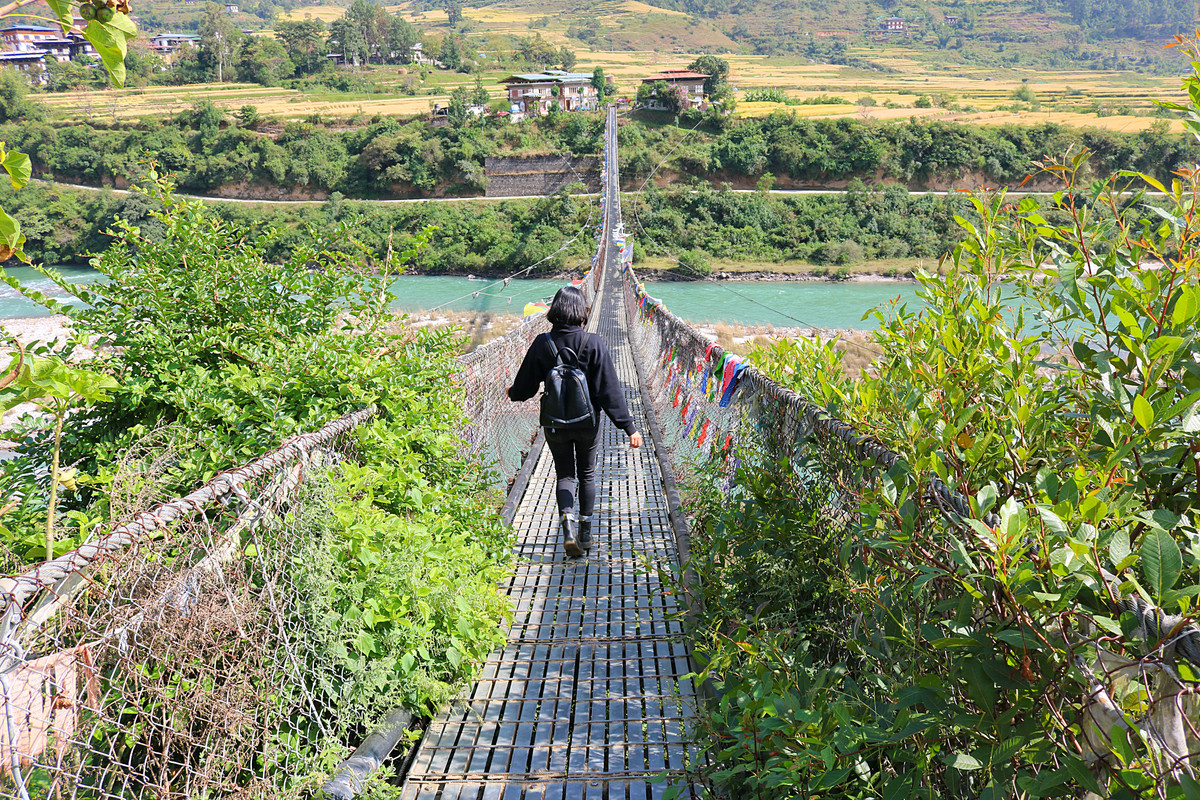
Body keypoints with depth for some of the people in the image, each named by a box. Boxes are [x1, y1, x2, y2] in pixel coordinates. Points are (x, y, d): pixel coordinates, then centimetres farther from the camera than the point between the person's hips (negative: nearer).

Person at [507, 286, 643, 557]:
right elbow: (610, 389, -14)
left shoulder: (542, 344, -9)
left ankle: (568, 527, -12)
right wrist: (628, 426, -10)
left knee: (565, 475, 12)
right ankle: (585, 534, 25)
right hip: (588, 423, 0)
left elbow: (525, 387, -1)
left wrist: (512, 392, 24)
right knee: (587, 474, 19)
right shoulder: (593, 343, -13)